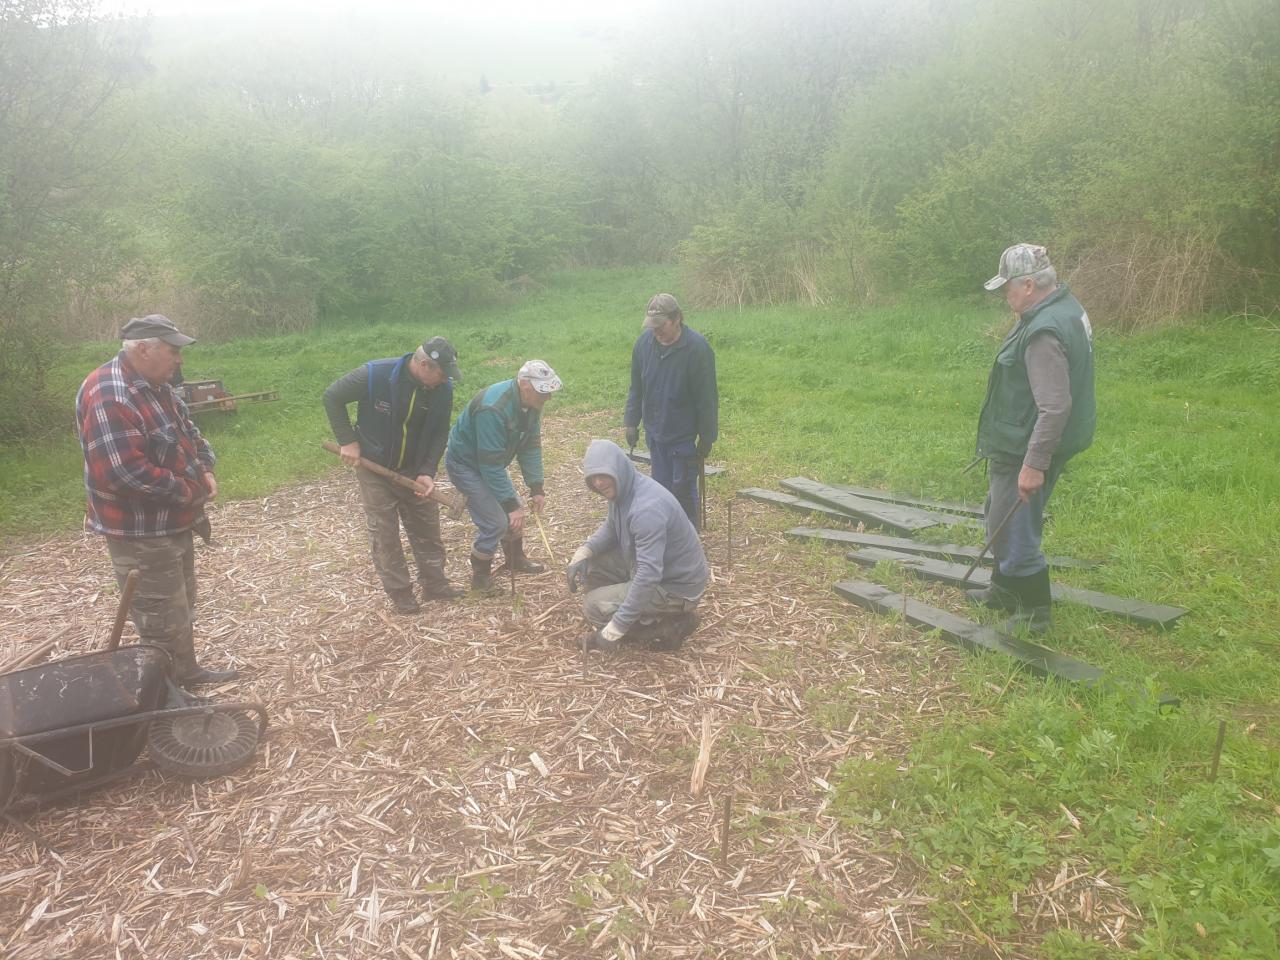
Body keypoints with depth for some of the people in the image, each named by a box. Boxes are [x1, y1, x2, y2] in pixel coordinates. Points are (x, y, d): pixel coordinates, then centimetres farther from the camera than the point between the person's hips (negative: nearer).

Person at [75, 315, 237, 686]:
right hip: (140, 532, -10)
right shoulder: (109, 397, -25)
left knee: (182, 605, 23)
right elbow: (126, 472, -32)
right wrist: (189, 491, -21)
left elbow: (188, 432, 19)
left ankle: (187, 673, 38)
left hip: (173, 522, 10)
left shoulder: (157, 386, 7)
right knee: (162, 621, 1)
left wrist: (205, 471, 0)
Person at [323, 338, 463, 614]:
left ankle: (434, 584, 24)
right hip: (375, 467, -3)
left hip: (413, 469, 4)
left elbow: (439, 433, -4)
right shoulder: (374, 375, -26)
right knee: (384, 533, 2)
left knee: (427, 527, 9)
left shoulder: (442, 389, -15)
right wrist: (347, 441, -15)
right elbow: (332, 397, -12)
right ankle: (400, 594, 14)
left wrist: (428, 472, -15)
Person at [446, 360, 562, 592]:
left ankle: (516, 560, 36)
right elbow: (491, 464, -33)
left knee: (514, 511, 13)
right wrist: (510, 504, -28)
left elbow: (531, 445, -1)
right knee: (496, 522, -13)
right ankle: (480, 578, 8)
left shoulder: (531, 403, -10)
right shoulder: (494, 409, -37)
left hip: (490, 461, 8)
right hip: (466, 464, -8)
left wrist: (536, 488, -6)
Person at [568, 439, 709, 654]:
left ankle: (672, 625, -3)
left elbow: (648, 575, -36)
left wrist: (613, 631, -35)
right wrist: (583, 553, -7)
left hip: (677, 586, -9)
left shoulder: (647, 508, -32)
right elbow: (611, 529, 15)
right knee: (590, 564, 4)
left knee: (594, 606, -15)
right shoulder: (621, 489, -3)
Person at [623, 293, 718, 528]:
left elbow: (707, 398, -13)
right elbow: (636, 387, 10)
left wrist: (706, 438, -11)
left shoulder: (698, 348, -18)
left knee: (684, 490, 3)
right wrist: (631, 422, 8)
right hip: (656, 431, 5)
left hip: (684, 434, -5)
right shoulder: (645, 342, -2)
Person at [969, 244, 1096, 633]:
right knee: (1003, 521, 24)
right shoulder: (1063, 308, 8)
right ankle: (1004, 590, 41)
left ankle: (1034, 613, 15)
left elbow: (1055, 408, -31)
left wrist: (1034, 464, -27)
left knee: (1014, 531, 0)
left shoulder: (1044, 333, -27)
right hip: (1021, 446, 11)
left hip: (1025, 451, -11)